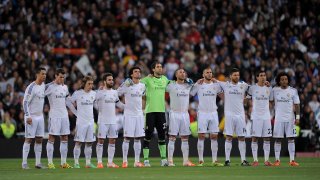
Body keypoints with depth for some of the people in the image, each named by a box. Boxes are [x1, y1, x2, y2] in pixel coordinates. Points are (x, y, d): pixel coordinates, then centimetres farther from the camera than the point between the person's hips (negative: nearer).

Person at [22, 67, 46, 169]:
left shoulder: (43, 85, 9)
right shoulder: (31, 87, -15)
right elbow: (25, 102, -17)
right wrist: (28, 116, -22)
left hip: (40, 116, 7)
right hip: (31, 117, -7)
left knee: (39, 139, 6)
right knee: (29, 139, -6)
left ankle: (38, 163, 10)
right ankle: (24, 163, -2)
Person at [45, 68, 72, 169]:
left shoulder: (65, 87, 12)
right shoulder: (49, 87, -9)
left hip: (64, 115, 7)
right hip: (54, 115, -7)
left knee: (64, 139, 5)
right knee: (51, 139, -4)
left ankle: (63, 162, 9)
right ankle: (50, 162, -1)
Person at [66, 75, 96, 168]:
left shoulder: (93, 94, 7)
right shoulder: (78, 93, -7)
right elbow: (69, 102, 0)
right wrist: (76, 112, -2)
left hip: (91, 121, 5)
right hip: (81, 121, -5)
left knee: (89, 143, 6)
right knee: (78, 142, -4)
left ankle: (88, 162, 12)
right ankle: (76, 163, -2)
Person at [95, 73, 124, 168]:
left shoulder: (114, 92, 12)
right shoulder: (100, 92, -6)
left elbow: (118, 103, 24)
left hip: (113, 120, 6)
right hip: (103, 120, -6)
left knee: (112, 141, 5)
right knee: (101, 141, -3)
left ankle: (110, 162, 10)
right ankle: (99, 162, 1)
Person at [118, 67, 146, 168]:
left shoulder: (142, 86, 9)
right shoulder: (126, 85, -6)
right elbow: (117, 94, 0)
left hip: (139, 115, 5)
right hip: (129, 115, -5)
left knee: (138, 139, 5)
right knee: (127, 138, -5)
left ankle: (137, 161, 8)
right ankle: (125, 161, -1)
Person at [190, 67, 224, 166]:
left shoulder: (216, 85, 9)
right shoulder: (198, 85, 1)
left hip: (213, 113, 3)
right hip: (202, 113, -3)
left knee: (214, 136, 1)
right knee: (201, 137, -4)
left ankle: (214, 160, 4)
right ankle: (201, 160, -1)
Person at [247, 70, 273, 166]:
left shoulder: (269, 88, 9)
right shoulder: (252, 88, 0)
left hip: (266, 116, 3)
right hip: (256, 116, -3)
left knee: (267, 138, 1)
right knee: (255, 138, -4)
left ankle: (266, 160, 4)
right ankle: (255, 160, -1)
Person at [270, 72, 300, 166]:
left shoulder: (293, 91, 3)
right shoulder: (275, 90, 3)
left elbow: (296, 104, 4)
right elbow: (270, 102, 10)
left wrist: (297, 117, -1)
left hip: (290, 118, 0)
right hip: (278, 119, 0)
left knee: (291, 139, -1)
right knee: (278, 139, 0)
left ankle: (292, 160, 0)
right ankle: (277, 160, 4)